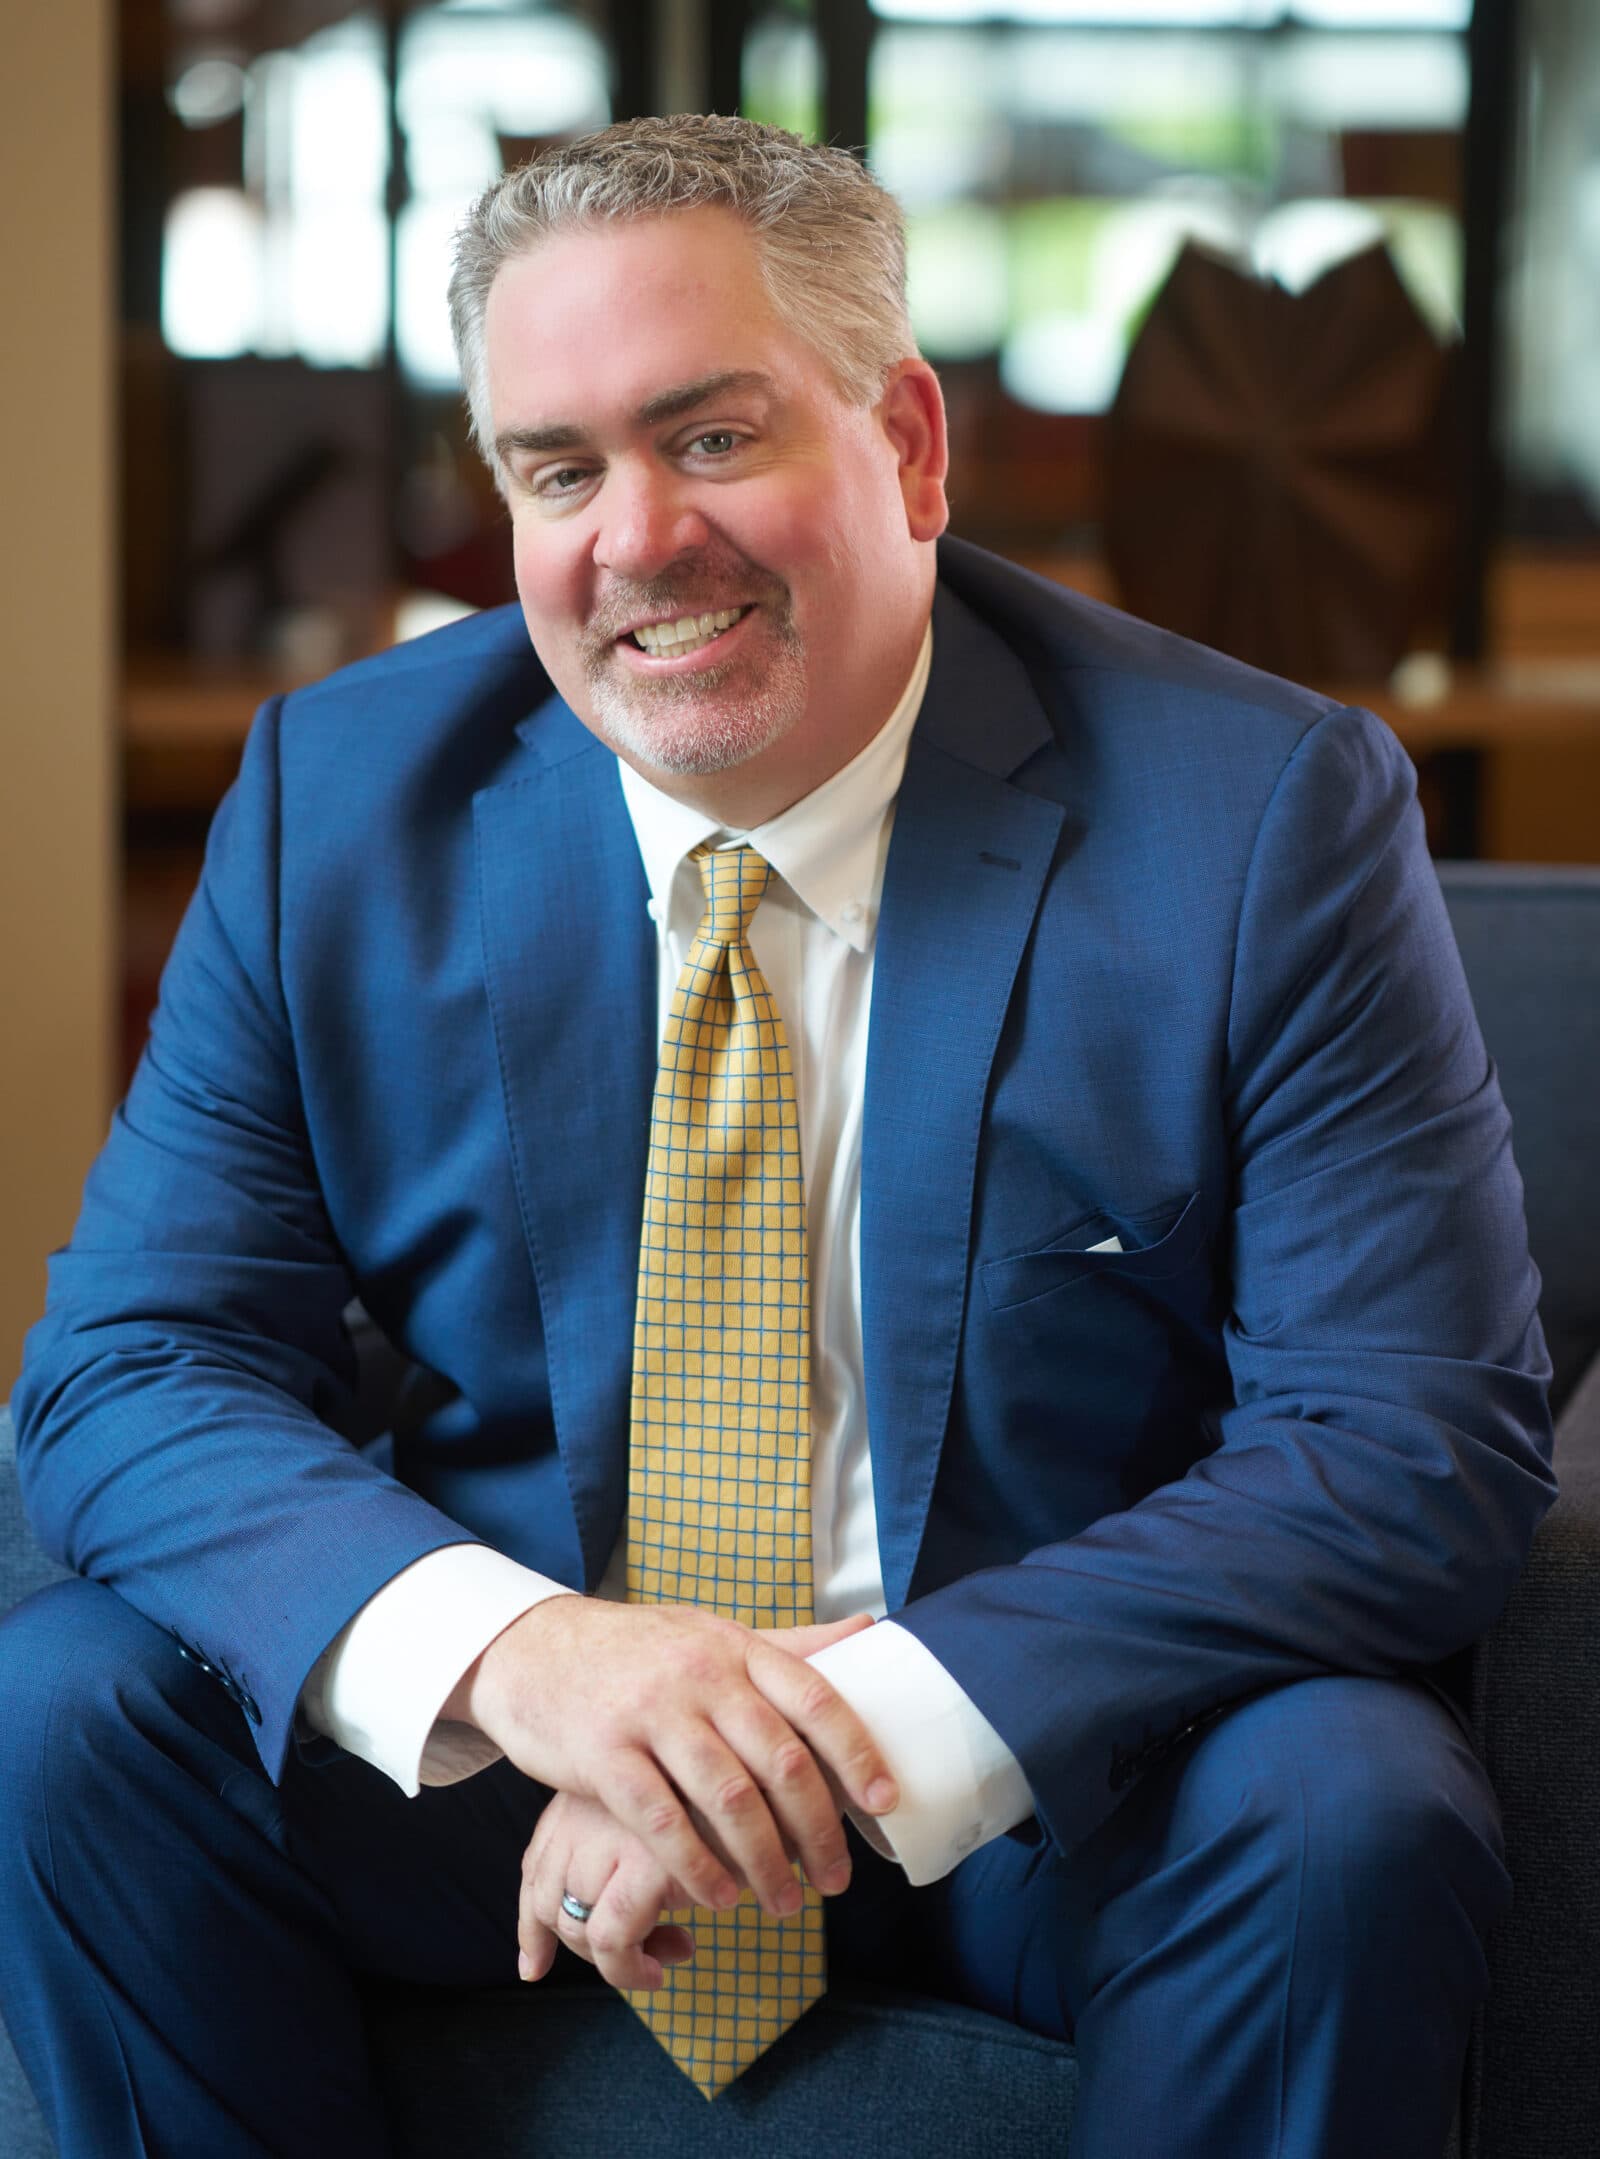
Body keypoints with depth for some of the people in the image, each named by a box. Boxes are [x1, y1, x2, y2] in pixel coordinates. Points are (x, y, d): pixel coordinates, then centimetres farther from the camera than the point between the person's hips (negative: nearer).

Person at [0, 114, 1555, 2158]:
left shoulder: (1266, 821, -12)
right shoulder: (341, 801, -3)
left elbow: (1422, 1445, -16)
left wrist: (876, 1720, -29)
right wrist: (513, 1650, -27)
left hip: (1048, 1771, -2)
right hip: (502, 1745, 2)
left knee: (1353, 1812, -31)